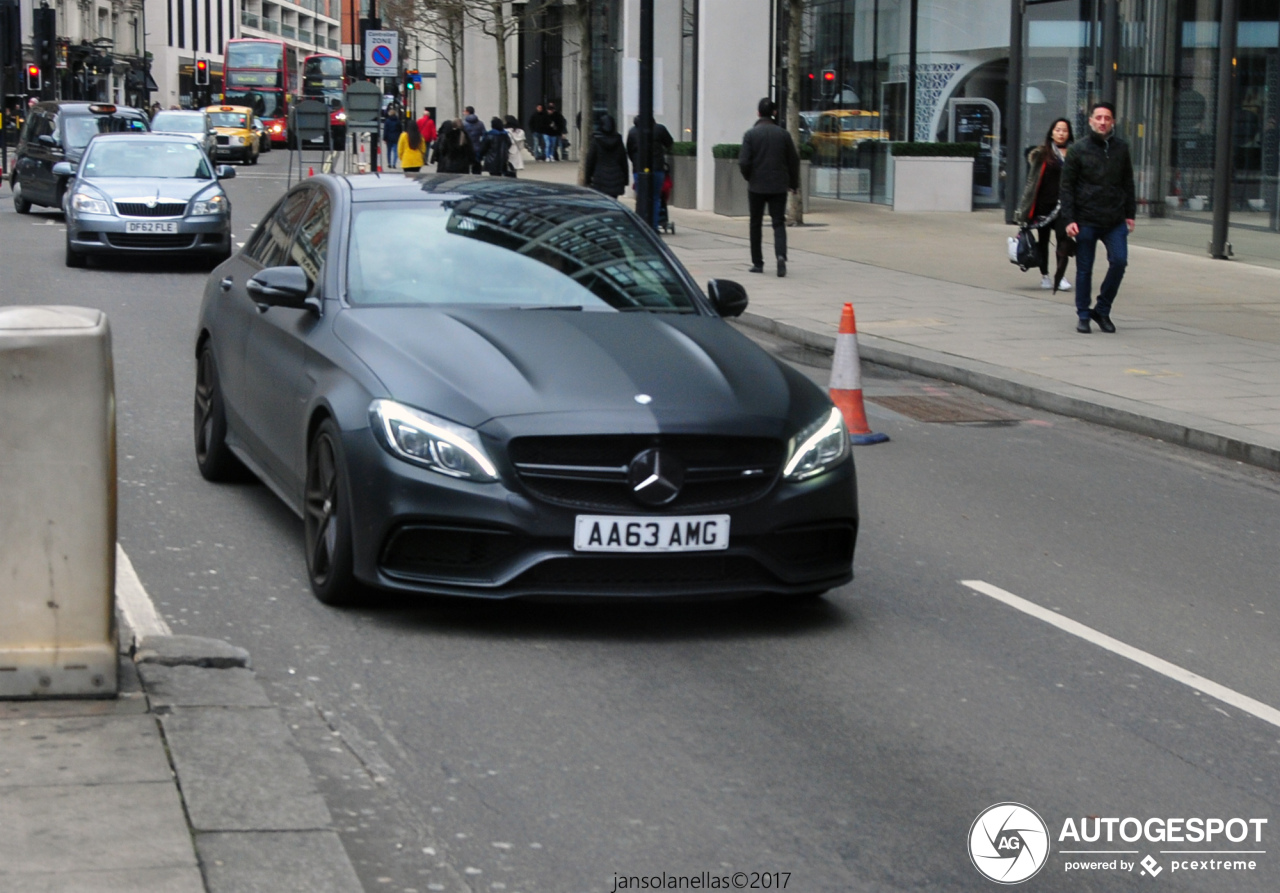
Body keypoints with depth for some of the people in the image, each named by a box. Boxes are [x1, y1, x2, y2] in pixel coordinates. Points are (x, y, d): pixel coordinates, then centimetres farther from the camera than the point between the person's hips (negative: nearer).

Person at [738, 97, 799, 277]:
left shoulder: (751, 134, -7)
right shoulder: (783, 134, -1)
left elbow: (744, 162, -12)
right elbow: (793, 160, 3)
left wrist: (749, 178, 8)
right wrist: (793, 183, 15)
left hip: (756, 186, -1)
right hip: (778, 186, 1)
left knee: (756, 224, 11)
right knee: (778, 223, 2)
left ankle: (757, 263, 15)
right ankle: (781, 255, -23)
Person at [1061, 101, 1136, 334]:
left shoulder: (1121, 148, 7)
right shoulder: (1078, 149, -1)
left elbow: (1128, 183, 15)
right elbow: (1067, 186, -2)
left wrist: (1130, 214, 10)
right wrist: (1069, 219, -8)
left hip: (1115, 221, 2)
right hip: (1086, 221, -2)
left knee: (1119, 261, -10)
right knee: (1084, 269, 4)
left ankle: (1102, 310, 7)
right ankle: (1083, 315, 16)